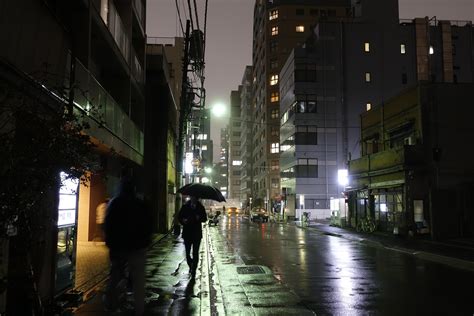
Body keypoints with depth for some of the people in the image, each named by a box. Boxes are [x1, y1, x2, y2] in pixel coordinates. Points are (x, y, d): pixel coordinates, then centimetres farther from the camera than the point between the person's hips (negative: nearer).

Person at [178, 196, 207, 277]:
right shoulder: (185, 206, 2)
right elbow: (179, 217, 4)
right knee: (187, 252, 5)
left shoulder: (200, 207, 3)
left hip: (197, 233, -1)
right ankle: (191, 266, 31)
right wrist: (183, 220, -17)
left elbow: (205, 218, 5)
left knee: (195, 253, -1)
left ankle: (194, 270, 9)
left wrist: (199, 218, -16)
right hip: (187, 233, 1)